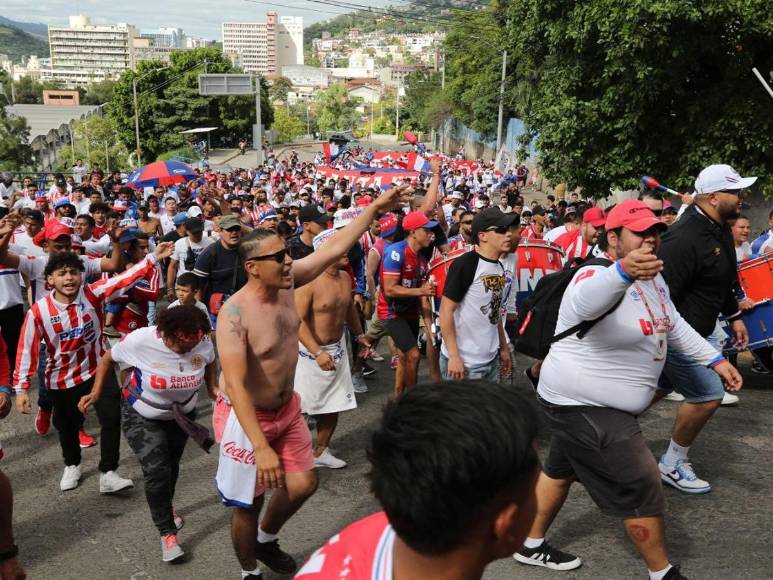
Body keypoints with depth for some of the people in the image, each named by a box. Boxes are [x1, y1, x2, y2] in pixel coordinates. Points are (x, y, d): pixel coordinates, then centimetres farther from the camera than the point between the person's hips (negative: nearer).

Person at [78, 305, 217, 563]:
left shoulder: (203, 342, -23)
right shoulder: (141, 340, -32)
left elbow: (210, 362, 2)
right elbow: (110, 358, -13)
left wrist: (213, 388, -12)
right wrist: (96, 393, -18)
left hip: (181, 415, 4)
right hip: (141, 417, -3)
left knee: (172, 464, 20)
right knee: (156, 470, -14)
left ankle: (166, 507, 49)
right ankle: (167, 533, 3)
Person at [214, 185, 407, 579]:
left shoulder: (286, 283, -9)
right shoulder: (235, 314, -29)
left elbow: (334, 249, -2)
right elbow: (236, 385, -33)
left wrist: (375, 208, -5)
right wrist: (261, 447, -38)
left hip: (287, 409, 7)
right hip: (246, 417, -7)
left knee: (304, 483, 16)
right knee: (248, 502, 9)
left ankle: (266, 540, 43)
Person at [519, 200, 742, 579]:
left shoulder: (652, 278, 5)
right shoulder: (598, 275, -26)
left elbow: (675, 326, 20)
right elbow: (585, 302, -52)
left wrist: (716, 360, 16)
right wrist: (623, 271, -71)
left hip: (586, 402, 10)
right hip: (584, 404, -10)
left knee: (561, 470, 22)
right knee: (641, 489, -1)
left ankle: (532, 546, 39)